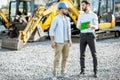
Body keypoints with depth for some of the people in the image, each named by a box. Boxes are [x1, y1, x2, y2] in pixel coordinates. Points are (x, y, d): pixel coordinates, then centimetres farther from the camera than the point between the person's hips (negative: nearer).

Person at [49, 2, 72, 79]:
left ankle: (63, 71, 22)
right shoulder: (55, 19, -13)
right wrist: (52, 41, -17)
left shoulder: (67, 19, 9)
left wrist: (70, 40, 7)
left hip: (66, 41, 6)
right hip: (58, 42, -6)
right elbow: (51, 31, -12)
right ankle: (55, 71, 11)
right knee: (57, 57, -4)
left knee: (65, 57, 8)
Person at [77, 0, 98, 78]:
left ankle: (95, 72, 4)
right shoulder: (81, 15, 10)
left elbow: (96, 27, -7)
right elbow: (78, 26, 11)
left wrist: (91, 26, -31)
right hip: (83, 36, 4)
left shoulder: (94, 15, -2)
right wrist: (80, 26, -16)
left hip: (91, 36, -3)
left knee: (94, 54, -5)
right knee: (82, 54, 4)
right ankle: (82, 71, 15)